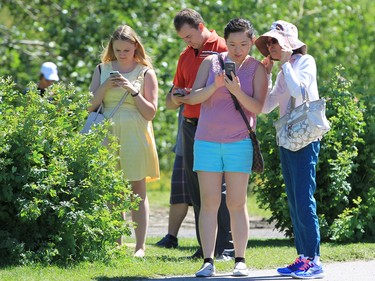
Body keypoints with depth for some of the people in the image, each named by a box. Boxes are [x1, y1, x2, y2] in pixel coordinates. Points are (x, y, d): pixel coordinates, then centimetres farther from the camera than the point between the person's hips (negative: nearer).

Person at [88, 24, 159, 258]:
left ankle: (140, 246, -4)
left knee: (137, 190, -3)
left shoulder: (145, 73, 4)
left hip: (134, 135, -2)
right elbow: (90, 105, 7)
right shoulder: (102, 70, 11)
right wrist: (105, 87, -9)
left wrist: (133, 91, -13)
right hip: (107, 133, 2)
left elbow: (151, 112, 0)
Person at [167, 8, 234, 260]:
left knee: (219, 188, -9)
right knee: (196, 189, 6)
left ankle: (226, 248, -7)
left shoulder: (223, 49, -4)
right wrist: (175, 98, -1)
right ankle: (205, 246, 11)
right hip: (190, 125, 7)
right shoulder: (186, 56, 18)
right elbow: (172, 102, 23)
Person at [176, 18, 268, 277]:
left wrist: (237, 91, -22)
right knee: (209, 202, -1)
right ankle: (208, 262, -2)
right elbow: (192, 97, 2)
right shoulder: (211, 62, 7)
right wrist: (215, 86, -15)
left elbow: (257, 107, -6)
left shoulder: (257, 69, 2)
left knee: (237, 203, -1)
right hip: (207, 141, 1)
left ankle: (240, 261, 4)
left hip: (239, 142, -1)